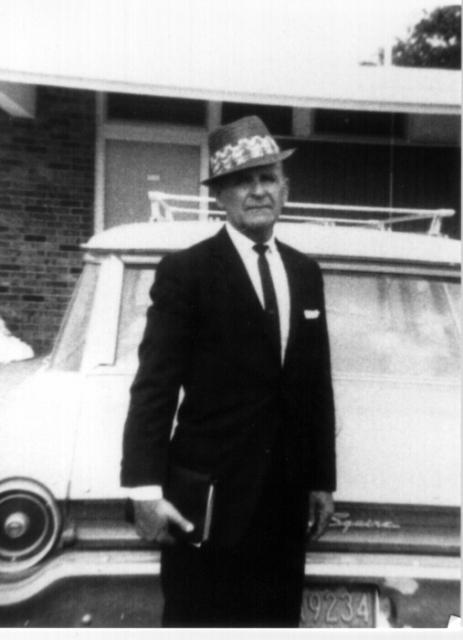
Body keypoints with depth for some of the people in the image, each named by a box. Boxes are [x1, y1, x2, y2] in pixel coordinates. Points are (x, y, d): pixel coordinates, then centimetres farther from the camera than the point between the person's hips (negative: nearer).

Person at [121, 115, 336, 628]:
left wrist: (322, 478, 12)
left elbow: (318, 383, 12)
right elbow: (154, 386, -10)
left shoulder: (306, 273, 10)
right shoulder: (185, 271, -6)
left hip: (285, 498, 5)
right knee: (199, 620, 7)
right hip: (207, 495, -5)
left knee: (276, 618, 14)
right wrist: (146, 489, -16)